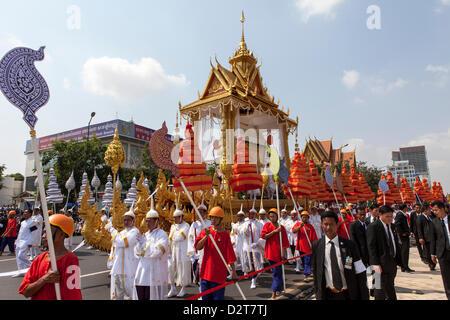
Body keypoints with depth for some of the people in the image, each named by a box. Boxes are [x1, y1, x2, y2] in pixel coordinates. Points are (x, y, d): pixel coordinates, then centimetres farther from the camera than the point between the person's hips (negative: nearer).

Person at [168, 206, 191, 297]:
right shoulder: (173, 226, 14)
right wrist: (169, 251, 8)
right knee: (171, 268, 2)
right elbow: (170, 239, 14)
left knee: (182, 269, 1)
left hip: (182, 251, -6)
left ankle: (183, 289, 15)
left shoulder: (186, 226, -7)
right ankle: (173, 289, 14)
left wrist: (173, 238, -2)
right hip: (173, 251, 6)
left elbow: (180, 237, -19)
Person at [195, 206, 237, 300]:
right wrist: (206, 236, -21)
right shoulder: (206, 231, 3)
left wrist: (233, 272, -5)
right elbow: (198, 247, -7)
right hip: (206, 271, 3)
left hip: (219, 273, -3)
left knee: (218, 297, 4)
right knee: (205, 297, 13)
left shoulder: (225, 235, -7)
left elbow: (230, 255, -5)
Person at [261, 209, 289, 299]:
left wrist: (283, 253, -12)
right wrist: (274, 231, -17)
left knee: (277, 272, -3)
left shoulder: (281, 228, -5)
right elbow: (263, 236, -10)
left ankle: (274, 294, 0)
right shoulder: (267, 225, 3)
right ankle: (280, 287, 38)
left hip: (278, 253, -3)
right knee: (277, 271, 19)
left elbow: (284, 242, -6)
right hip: (270, 253, 4)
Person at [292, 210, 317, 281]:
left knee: (307, 262, -7)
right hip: (301, 246, 3)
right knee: (303, 261, 16)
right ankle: (307, 273, 35)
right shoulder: (298, 224, 4)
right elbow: (293, 230, -14)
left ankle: (306, 276, -7)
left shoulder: (310, 226, -1)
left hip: (308, 247, -3)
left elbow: (314, 238, 0)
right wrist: (300, 226, -29)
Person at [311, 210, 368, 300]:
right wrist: (317, 291, 7)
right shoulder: (316, 245, -4)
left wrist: (364, 296, -5)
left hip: (349, 294, 0)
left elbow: (360, 272, -5)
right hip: (328, 294, 1)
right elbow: (315, 270, 6)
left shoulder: (349, 245, -8)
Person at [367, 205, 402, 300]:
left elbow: (396, 244, 18)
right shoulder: (373, 227, -13)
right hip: (381, 264, -8)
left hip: (392, 263, 8)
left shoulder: (392, 226, 11)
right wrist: (375, 263, -21)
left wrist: (399, 260, 13)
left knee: (389, 288, 16)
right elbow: (371, 247, -16)